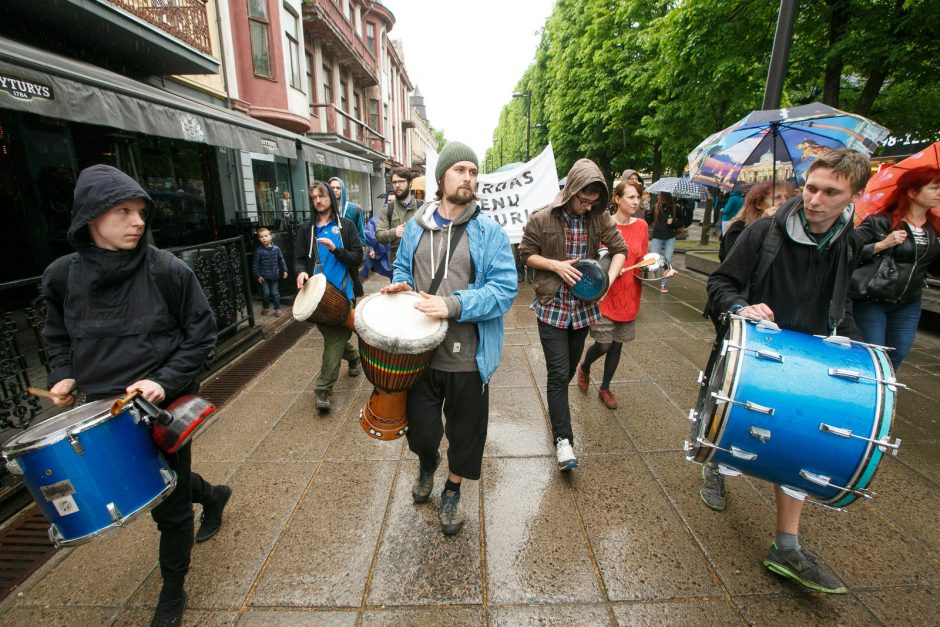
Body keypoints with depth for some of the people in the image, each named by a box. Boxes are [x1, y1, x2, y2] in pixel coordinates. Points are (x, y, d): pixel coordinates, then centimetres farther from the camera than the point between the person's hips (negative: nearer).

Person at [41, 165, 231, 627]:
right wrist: (64, 376, -4)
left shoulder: (168, 271, -14)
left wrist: (165, 381, -19)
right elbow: (57, 335, 13)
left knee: (169, 504, 9)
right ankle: (211, 496, 55)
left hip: (164, 406, -4)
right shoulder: (62, 276, -3)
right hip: (103, 409, 5)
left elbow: (200, 334, -8)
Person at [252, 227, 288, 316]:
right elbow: (255, 264, -5)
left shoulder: (276, 249, -3)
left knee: (275, 293, 6)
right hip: (264, 276, -1)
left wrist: (285, 270, 2)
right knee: (266, 293, 4)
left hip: (274, 275, 1)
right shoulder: (258, 251, -9)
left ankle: (277, 309, 17)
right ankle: (266, 308, 25)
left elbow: (281, 260, 6)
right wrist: (258, 276, -8)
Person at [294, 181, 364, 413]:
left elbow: (357, 257, -3)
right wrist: (301, 272, -15)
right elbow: (299, 259, 8)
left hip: (343, 292, -3)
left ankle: (324, 390, -1)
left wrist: (335, 249, -20)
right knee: (334, 334, 14)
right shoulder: (306, 229, 9)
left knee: (335, 337, -6)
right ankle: (353, 358, 44)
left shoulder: (346, 225, 2)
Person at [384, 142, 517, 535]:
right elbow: (402, 267, 18)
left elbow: (504, 289, -14)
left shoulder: (489, 233, -7)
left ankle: (452, 491, 46)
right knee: (420, 430, 15)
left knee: (464, 431, 16)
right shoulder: (415, 227, 4)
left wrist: (454, 305, -26)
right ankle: (427, 463, 54)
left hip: (468, 358, -2)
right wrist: (401, 286, -5)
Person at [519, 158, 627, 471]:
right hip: (552, 307, -4)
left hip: (583, 306, 4)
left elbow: (619, 249, 7)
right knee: (559, 373, -5)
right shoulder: (541, 219, -10)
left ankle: (556, 408, 45)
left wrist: (609, 278, -12)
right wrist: (556, 265, -17)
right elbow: (527, 254, -1)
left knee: (570, 368, 18)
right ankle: (563, 439, 4)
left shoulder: (599, 217, -1)